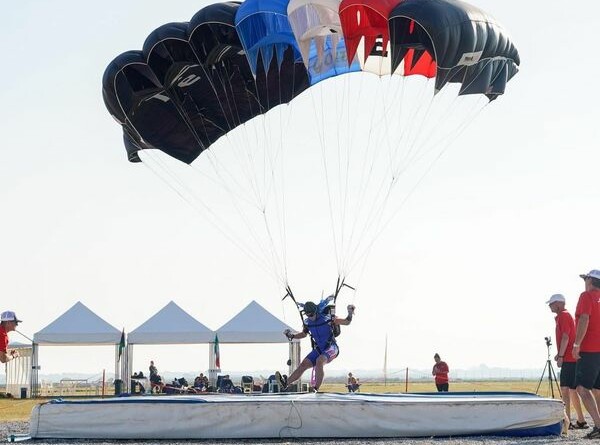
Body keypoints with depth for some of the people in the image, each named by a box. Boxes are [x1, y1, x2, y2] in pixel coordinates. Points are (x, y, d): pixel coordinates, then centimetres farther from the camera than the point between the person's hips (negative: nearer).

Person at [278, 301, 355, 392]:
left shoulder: (327, 319, -16)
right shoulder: (307, 322, 0)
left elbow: (347, 322, -7)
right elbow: (303, 334, 22)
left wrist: (350, 313, -25)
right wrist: (292, 336, 6)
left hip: (331, 348, -6)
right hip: (318, 349, 6)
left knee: (319, 361, -33)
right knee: (303, 365, -7)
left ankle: (316, 389, -36)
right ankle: (285, 383, -9)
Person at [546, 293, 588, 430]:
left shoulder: (564, 316, -9)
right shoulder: (562, 316, 21)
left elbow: (565, 337, -18)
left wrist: (560, 356, -19)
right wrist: (559, 354, 18)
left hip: (568, 359, -10)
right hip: (570, 358, 10)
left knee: (565, 389, -14)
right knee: (571, 390, 13)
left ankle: (567, 421, -18)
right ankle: (581, 421, 17)